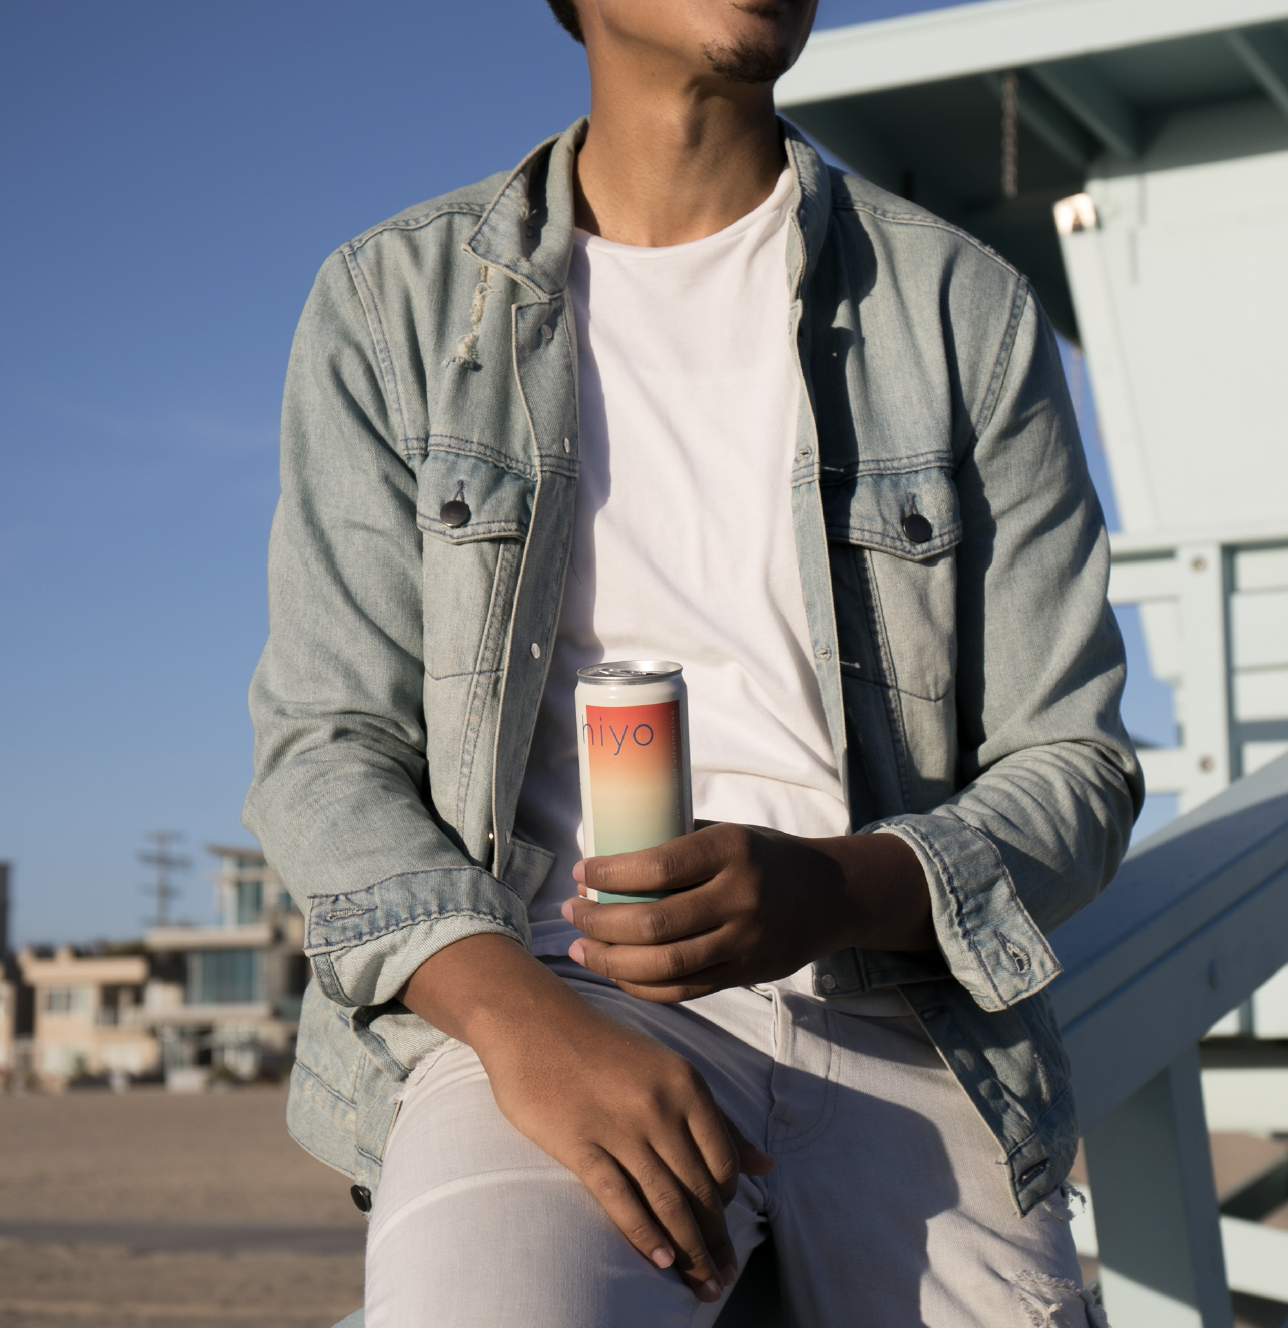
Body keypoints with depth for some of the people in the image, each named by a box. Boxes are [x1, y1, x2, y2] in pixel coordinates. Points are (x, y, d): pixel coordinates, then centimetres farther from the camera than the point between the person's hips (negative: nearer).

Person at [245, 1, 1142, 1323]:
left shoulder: (964, 309, 9)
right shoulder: (390, 306, 8)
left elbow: (1074, 767, 6)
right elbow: (322, 752, 2)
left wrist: (833, 890, -16)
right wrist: (516, 1018, -18)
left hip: (888, 1006, 3)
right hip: (527, 993, -2)